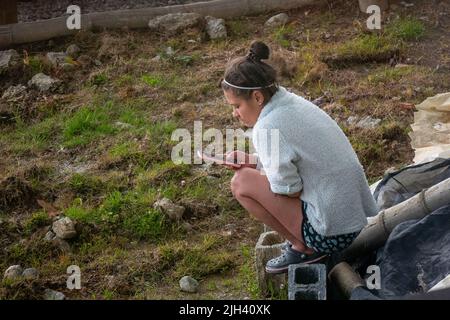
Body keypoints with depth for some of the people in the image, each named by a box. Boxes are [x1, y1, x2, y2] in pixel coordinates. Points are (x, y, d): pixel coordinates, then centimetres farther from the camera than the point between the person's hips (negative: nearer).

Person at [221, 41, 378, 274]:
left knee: (242, 182, -8)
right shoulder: (293, 102, 5)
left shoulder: (268, 128, -21)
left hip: (333, 234, -9)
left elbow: (289, 190, -14)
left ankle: (303, 248, 1)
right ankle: (303, 240, 15)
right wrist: (251, 160, 6)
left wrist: (251, 168, 2)